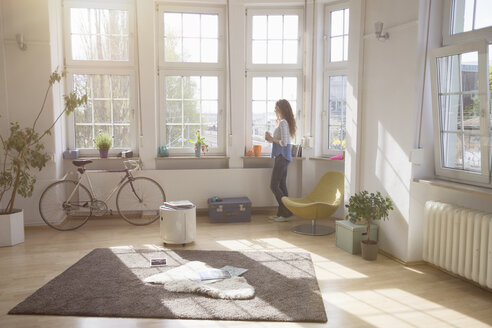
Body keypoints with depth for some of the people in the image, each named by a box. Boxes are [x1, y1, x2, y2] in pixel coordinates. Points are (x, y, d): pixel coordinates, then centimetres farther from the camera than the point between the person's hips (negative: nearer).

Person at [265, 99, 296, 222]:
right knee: (281, 186, 12)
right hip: (281, 157, 10)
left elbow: (284, 142, -21)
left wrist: (271, 139, -12)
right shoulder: (282, 122, 16)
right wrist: (271, 139, 8)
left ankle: (286, 213, -2)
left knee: (274, 186, -7)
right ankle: (281, 213, 18)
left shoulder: (283, 123, -15)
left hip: (282, 157, -10)